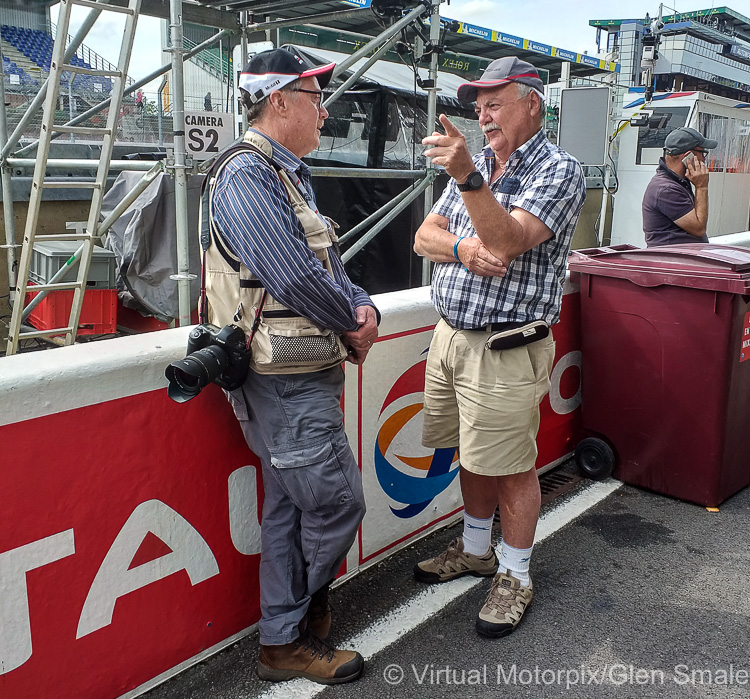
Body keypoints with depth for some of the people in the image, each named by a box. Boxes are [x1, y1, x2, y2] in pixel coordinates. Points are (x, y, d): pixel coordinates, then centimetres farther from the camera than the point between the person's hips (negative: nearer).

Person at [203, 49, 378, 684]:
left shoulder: (291, 176, 18)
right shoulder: (247, 176, -15)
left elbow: (327, 263, 20)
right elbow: (294, 277, -25)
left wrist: (363, 307, 0)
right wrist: (354, 323, -9)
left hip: (308, 375, 10)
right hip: (288, 382, -10)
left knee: (291, 506, 16)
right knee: (337, 503, -1)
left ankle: (284, 638, 31)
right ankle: (292, 636, 22)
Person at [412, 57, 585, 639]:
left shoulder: (558, 170, -8)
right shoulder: (475, 165, 15)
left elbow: (508, 242, -23)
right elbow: (425, 235, 9)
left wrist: (468, 178, -34)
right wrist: (462, 247, -12)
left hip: (504, 350, -7)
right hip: (450, 335, 7)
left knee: (511, 466, 3)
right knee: (473, 454, 18)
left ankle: (516, 577, 22)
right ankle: (475, 550, 37)